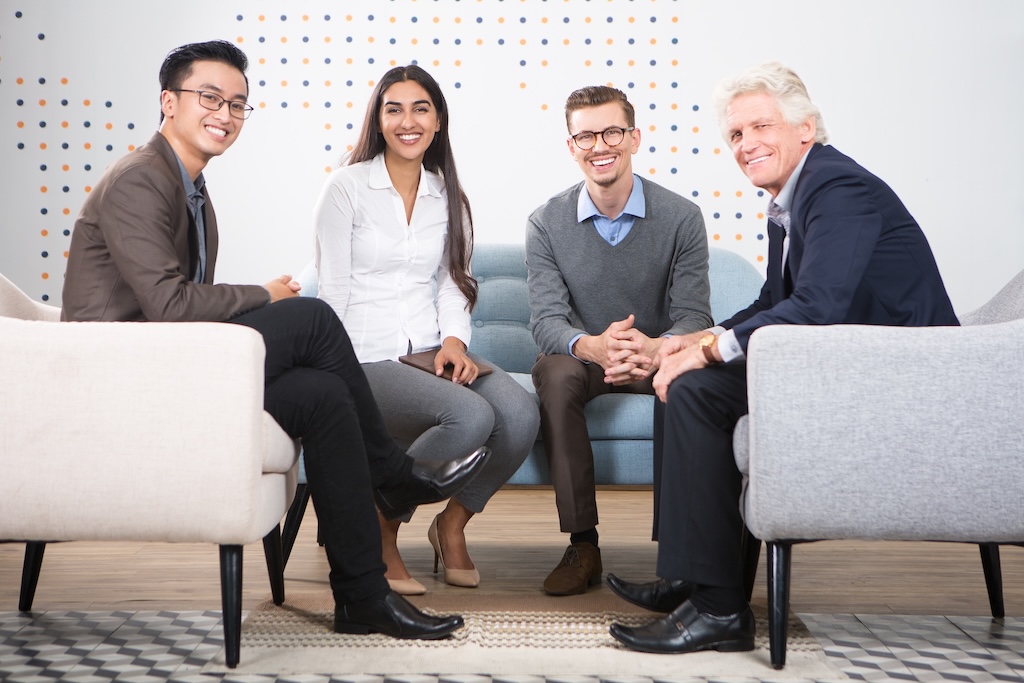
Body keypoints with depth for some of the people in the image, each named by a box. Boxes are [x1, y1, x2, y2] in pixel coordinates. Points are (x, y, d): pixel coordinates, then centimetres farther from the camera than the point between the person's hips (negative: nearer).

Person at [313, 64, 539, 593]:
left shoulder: (448, 197, 16)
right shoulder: (346, 187, 0)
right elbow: (333, 292, -3)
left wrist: (454, 340, -4)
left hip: (432, 351, 5)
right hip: (366, 359, -5)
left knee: (520, 414, -25)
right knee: (472, 416, -31)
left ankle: (453, 523, 2)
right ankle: (379, 531, -8)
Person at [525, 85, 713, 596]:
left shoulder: (681, 218, -7)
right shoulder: (547, 224, -5)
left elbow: (693, 315, -13)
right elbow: (546, 320, -14)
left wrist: (655, 348, -39)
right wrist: (592, 346, -39)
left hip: (657, 359, 0)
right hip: (581, 358, 1)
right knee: (553, 373, -35)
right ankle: (582, 544, -29)